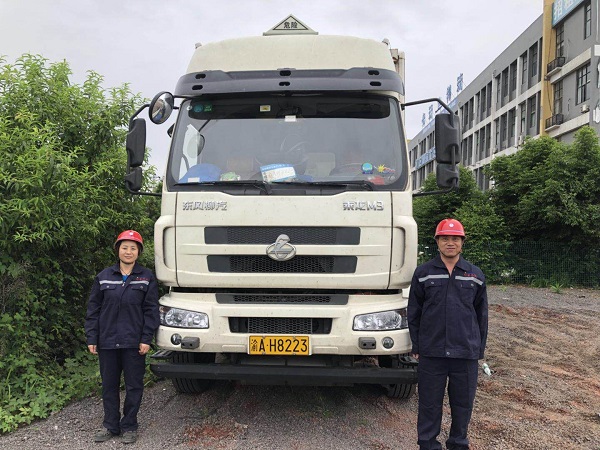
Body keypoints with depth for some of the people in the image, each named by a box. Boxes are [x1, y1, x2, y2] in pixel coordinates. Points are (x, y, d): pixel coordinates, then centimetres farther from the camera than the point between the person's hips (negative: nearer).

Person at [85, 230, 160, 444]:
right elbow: (93, 309, 6)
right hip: (107, 341, 2)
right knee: (109, 385, 12)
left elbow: (151, 310, -2)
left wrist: (146, 339, -8)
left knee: (134, 385, 6)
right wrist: (91, 338, 1)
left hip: (134, 342, -2)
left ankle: (129, 426, 20)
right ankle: (111, 425, 26)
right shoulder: (104, 277, 5)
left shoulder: (147, 277, -1)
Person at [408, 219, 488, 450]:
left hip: (466, 353, 2)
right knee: (430, 403, 8)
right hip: (431, 353, -1)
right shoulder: (423, 273, 0)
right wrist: (416, 346, 1)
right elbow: (413, 312, 3)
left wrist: (480, 349, 8)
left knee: (463, 403, 13)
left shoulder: (475, 275, 5)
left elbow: (481, 315, 10)